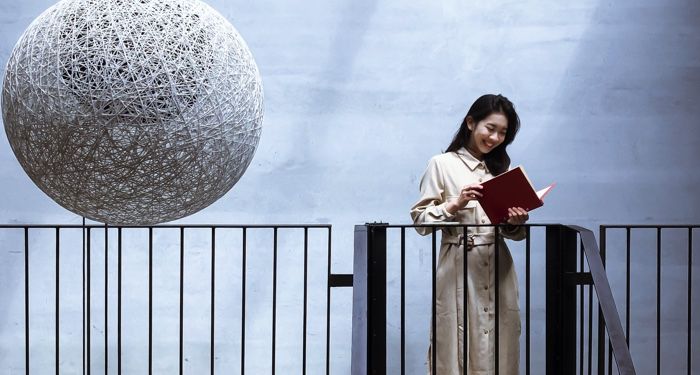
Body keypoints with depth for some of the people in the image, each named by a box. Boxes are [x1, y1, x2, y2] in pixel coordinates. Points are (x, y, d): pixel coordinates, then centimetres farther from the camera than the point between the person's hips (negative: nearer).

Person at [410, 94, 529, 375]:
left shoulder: (501, 168, 17)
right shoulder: (442, 165, 2)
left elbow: (512, 232, 15)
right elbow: (421, 220, -4)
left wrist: (514, 223, -6)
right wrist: (455, 205, -17)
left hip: (498, 272, 4)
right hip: (459, 272, -4)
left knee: (498, 352, 2)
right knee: (458, 349, -4)